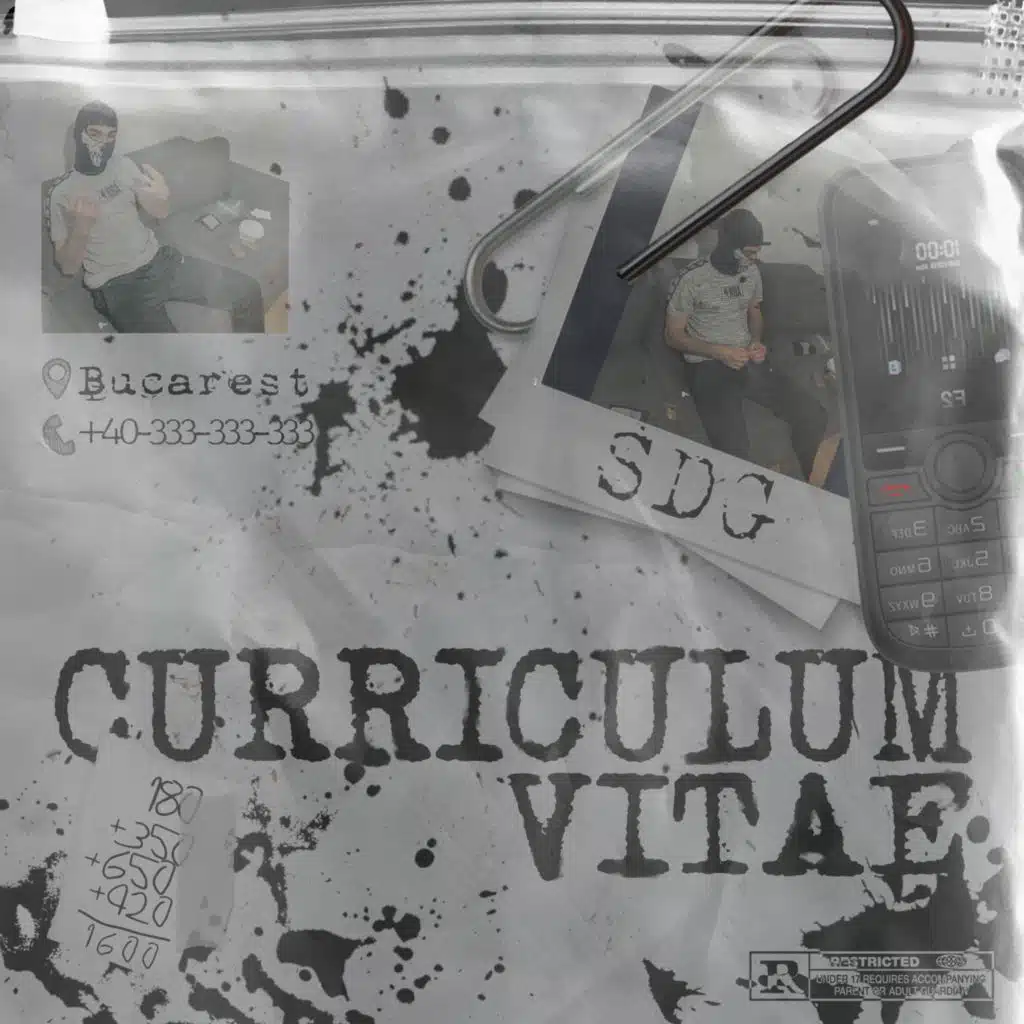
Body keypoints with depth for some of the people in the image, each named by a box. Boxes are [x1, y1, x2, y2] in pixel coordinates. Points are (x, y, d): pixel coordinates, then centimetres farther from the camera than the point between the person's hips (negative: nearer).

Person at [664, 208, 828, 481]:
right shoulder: (693, 279, -11)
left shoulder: (752, 272, 7)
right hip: (708, 367, -6)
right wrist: (720, 351, -17)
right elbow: (673, 335, -5)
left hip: (749, 362, 6)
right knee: (735, 451, -31)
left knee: (814, 416, -13)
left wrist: (757, 342, 1)